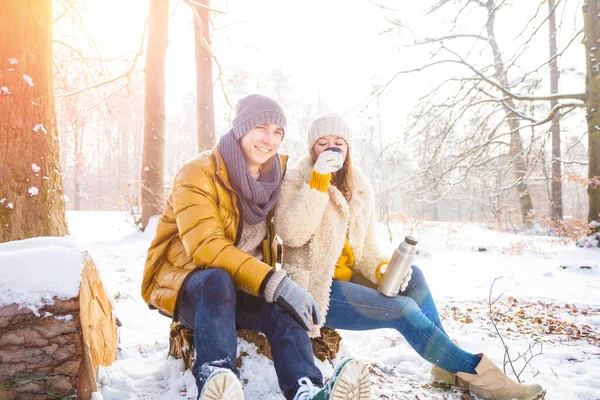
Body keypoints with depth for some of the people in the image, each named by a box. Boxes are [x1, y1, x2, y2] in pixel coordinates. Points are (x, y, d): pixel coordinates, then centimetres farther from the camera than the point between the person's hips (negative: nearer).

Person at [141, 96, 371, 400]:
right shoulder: (198, 174, -15)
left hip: (241, 289, 4)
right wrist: (273, 282, -38)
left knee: (283, 307, -29)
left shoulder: (277, 172, 4)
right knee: (218, 280, -38)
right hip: (184, 283, -4)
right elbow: (205, 246, -28)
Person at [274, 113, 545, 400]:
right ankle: (475, 372, -8)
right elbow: (291, 235, -25)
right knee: (402, 309, -20)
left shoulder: (359, 188, 7)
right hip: (314, 287, -6)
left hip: (347, 278, 6)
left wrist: (382, 267, -14)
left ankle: (448, 364, -6)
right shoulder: (296, 181, -8)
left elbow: (366, 245, 8)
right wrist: (317, 183, -28)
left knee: (412, 277, -16)